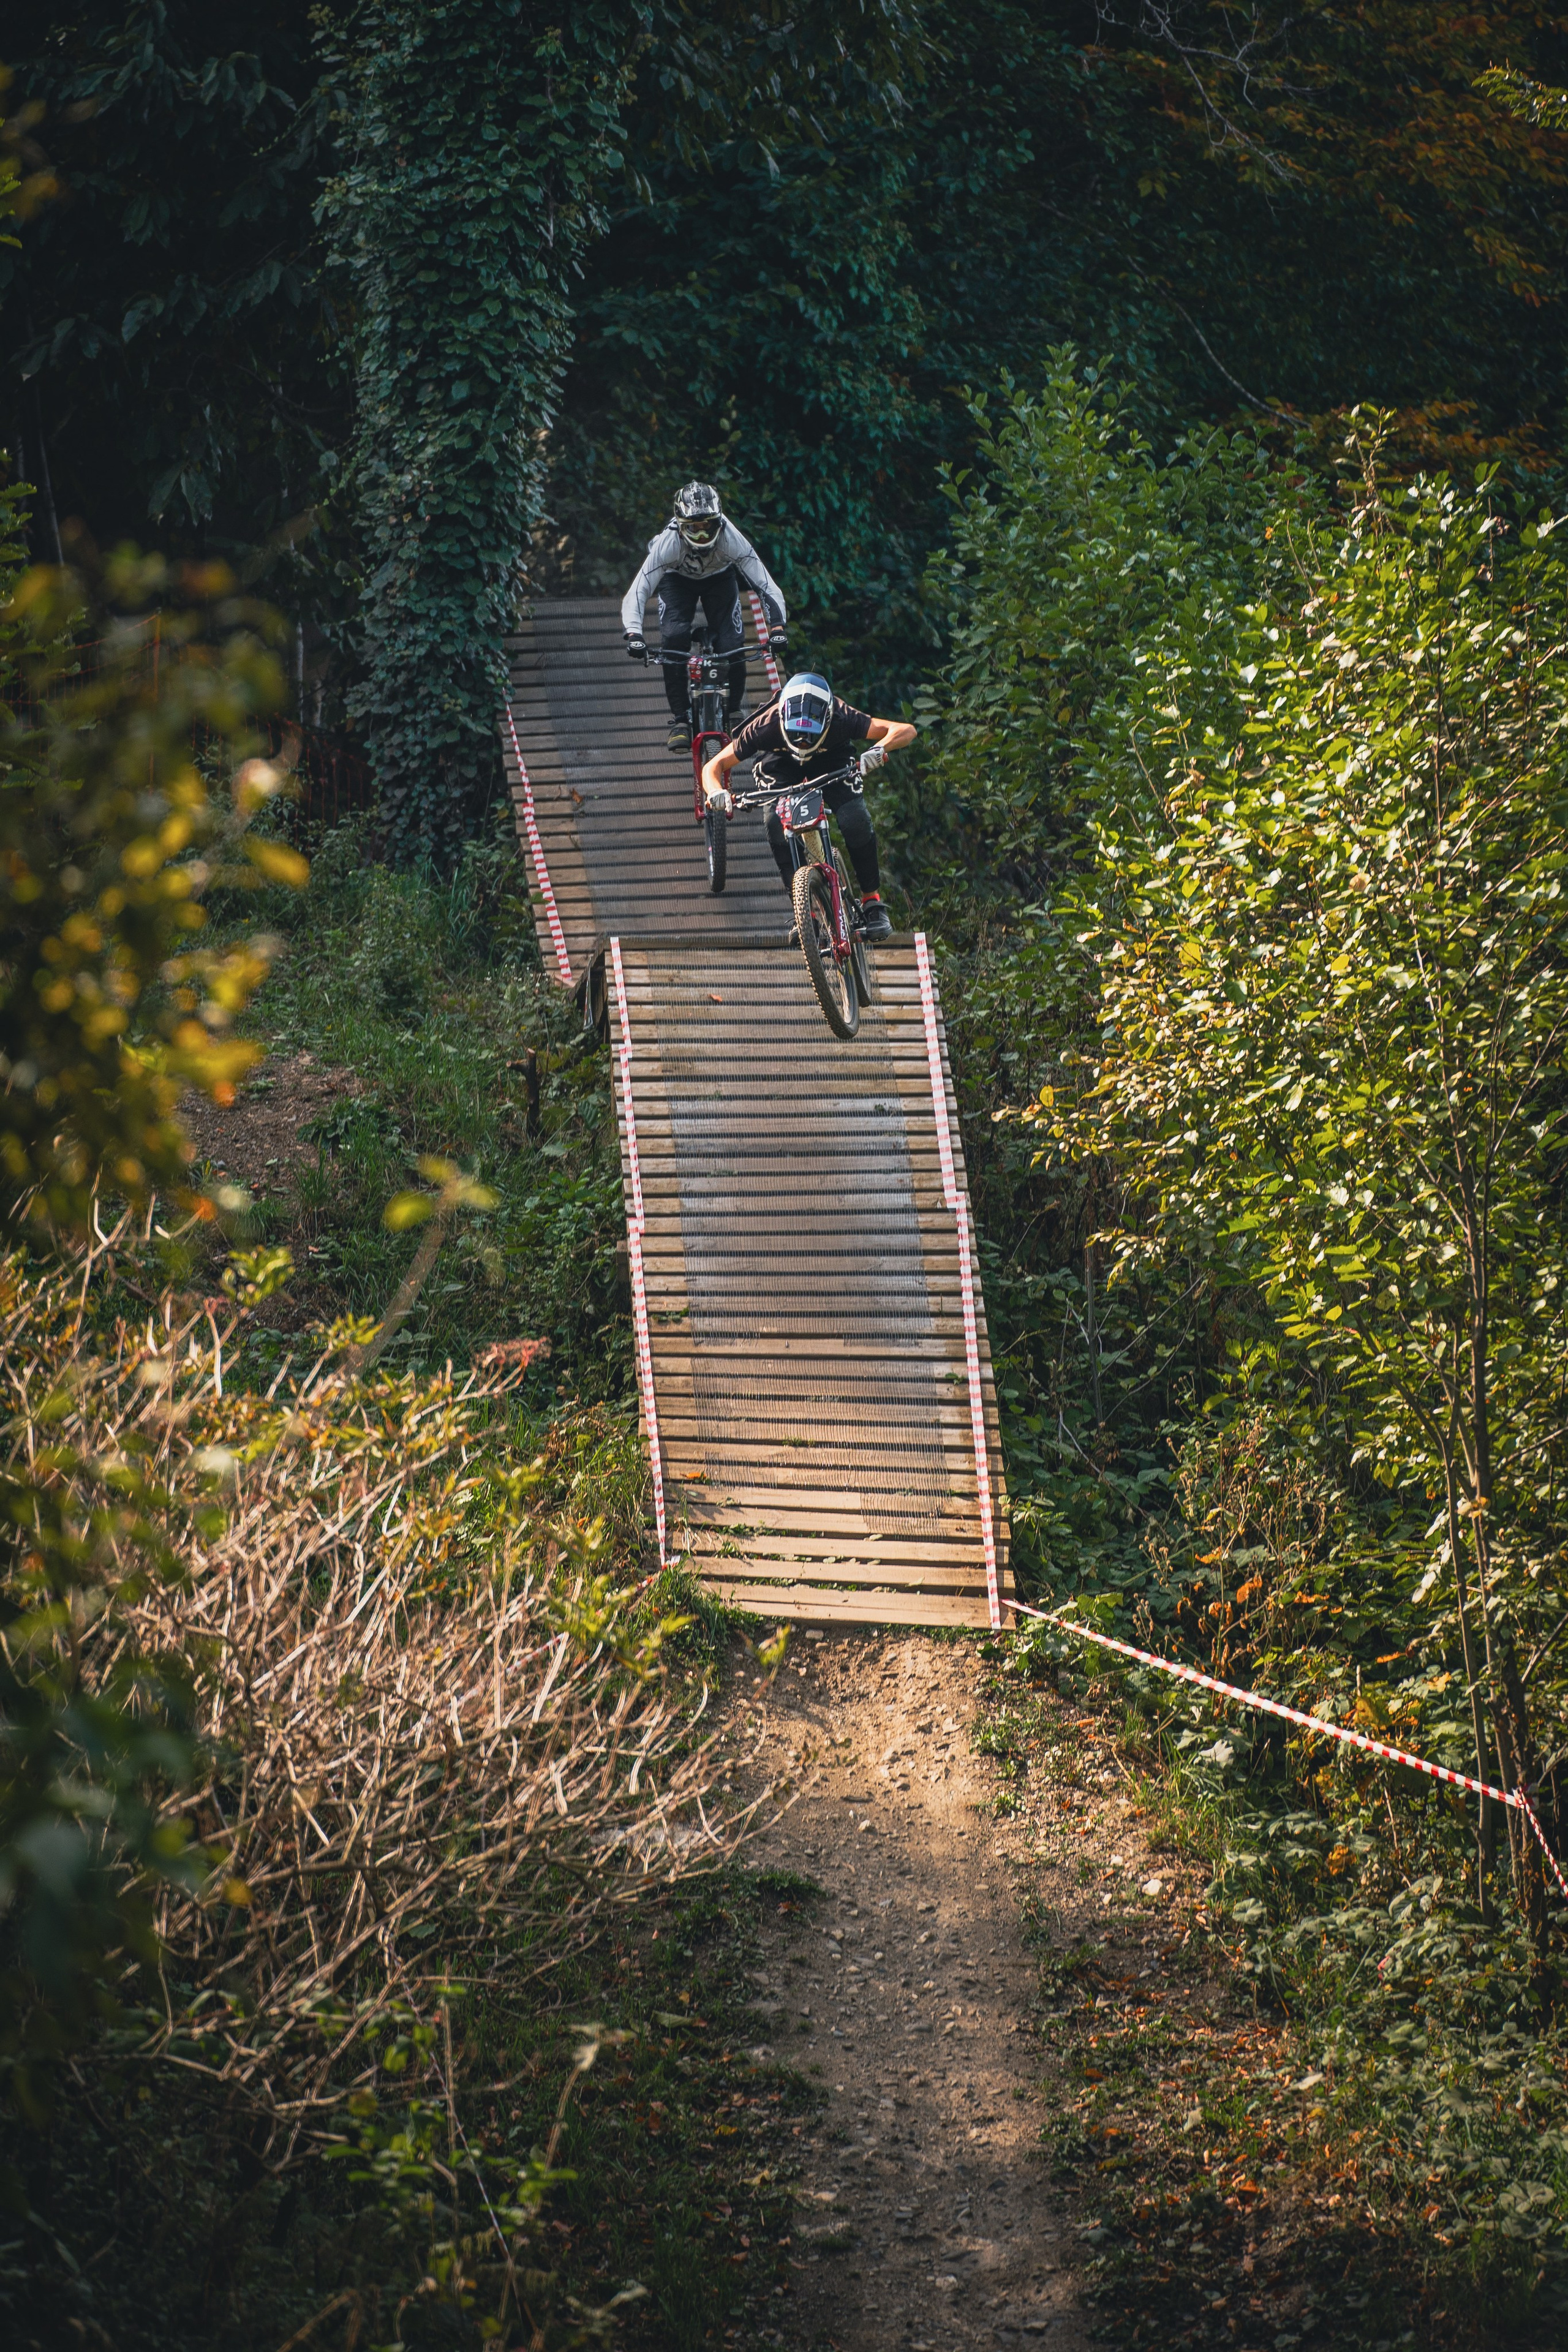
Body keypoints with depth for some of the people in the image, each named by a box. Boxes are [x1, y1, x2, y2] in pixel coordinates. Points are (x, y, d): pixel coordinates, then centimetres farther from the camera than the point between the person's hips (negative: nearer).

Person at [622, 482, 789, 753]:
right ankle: (680, 720, -14)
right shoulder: (668, 543, -38)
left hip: (720, 578, 1)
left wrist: (777, 628, -49)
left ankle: (733, 713, 7)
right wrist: (634, 635, -55)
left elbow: (768, 588, -35)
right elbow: (635, 595, -39)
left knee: (732, 646, -18)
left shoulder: (731, 540, -36)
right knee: (674, 639, -26)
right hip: (678, 579, 0)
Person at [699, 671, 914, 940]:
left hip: (832, 761, 0)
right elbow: (714, 766, -28)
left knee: (856, 820, -25)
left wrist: (880, 749, -62)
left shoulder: (841, 719, -38)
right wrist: (717, 792, -50)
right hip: (781, 764, 0)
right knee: (776, 823, -27)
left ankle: (872, 900, -5)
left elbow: (906, 730, -41)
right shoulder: (767, 725, -36)